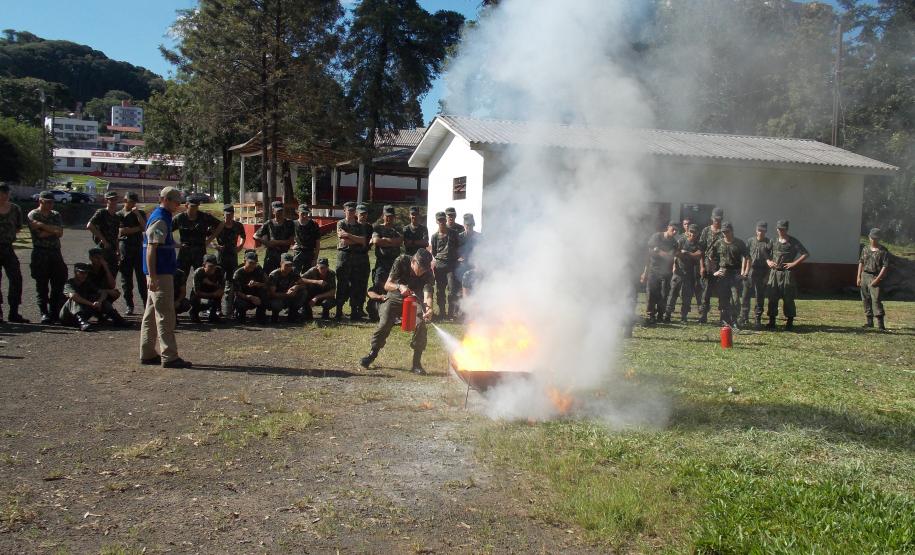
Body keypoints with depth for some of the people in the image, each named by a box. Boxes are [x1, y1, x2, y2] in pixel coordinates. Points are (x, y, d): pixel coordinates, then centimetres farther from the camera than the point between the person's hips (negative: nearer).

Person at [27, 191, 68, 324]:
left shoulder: (56, 215, 16)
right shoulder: (33, 215, 1)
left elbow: (60, 233, -1)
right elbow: (39, 234, -13)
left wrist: (44, 226, -7)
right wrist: (53, 230, -5)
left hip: (55, 253, 5)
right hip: (40, 254, -5)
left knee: (58, 283, 4)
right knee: (41, 285, -2)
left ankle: (54, 313, 12)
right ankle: (44, 313, 1)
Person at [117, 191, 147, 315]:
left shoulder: (140, 214, 13)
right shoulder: (119, 215, 8)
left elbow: (145, 227, -3)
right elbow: (121, 230, -6)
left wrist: (137, 214, -9)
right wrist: (137, 228, -2)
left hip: (138, 247, 0)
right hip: (124, 247, 0)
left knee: (142, 277, -5)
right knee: (126, 278, 2)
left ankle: (146, 304, -4)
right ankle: (129, 306, 9)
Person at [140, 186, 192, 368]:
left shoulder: (162, 217, 16)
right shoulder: (160, 220, -14)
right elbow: (151, 249, -20)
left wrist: (170, 269, 28)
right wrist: (152, 276, -24)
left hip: (159, 273, 10)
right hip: (160, 274, -10)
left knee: (151, 314, 13)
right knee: (165, 315, -8)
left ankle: (147, 354, 20)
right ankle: (169, 356, -5)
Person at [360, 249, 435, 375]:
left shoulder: (428, 273, -22)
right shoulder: (402, 261, -23)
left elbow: (427, 295, -34)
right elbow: (387, 285, -25)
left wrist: (429, 309, -55)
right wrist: (399, 287, -46)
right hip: (395, 298, 0)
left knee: (420, 324, -23)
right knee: (385, 323, -21)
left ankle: (416, 363, -12)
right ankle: (372, 353, 2)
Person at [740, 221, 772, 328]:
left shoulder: (769, 243, 0)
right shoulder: (750, 241, 7)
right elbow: (746, 256, 9)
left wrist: (767, 275, -7)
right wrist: (743, 270, 3)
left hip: (762, 272, -1)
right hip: (750, 271, 2)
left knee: (760, 297, 5)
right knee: (746, 296, 1)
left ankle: (758, 320, 12)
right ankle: (744, 319, 7)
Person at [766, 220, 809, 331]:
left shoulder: (793, 242, -1)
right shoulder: (774, 242, 13)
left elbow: (805, 254, -5)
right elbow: (767, 256, 21)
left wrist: (794, 263, -11)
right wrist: (769, 262, 0)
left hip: (787, 273, -4)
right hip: (774, 273, 4)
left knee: (788, 298, -1)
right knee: (772, 298, 2)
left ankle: (790, 322, 7)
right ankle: (772, 321, 9)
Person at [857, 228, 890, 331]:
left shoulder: (883, 251, -6)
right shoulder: (865, 249, 12)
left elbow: (885, 266, -10)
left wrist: (877, 279, -16)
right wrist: (859, 277, 10)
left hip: (875, 277, -6)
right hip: (865, 276, 6)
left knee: (876, 299, -15)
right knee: (866, 299, 8)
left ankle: (880, 324, -15)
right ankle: (869, 321, 18)